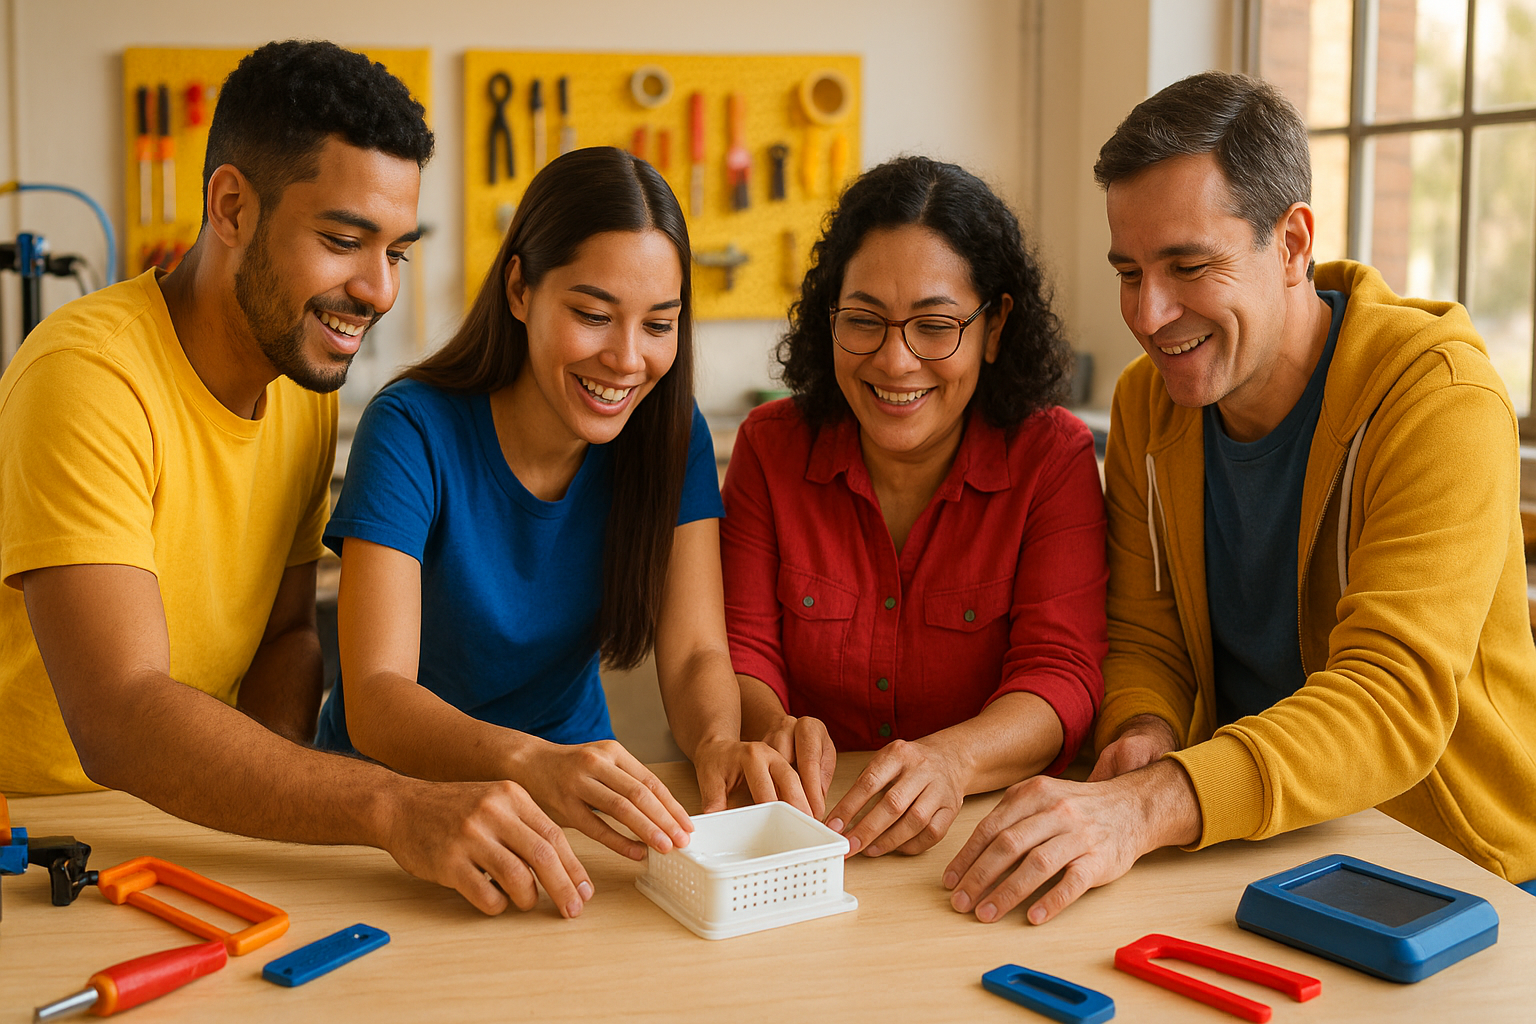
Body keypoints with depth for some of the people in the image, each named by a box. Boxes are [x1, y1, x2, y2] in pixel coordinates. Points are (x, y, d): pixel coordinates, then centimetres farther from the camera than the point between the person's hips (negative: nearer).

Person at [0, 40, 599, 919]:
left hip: (181, 826, 6)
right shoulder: (87, 376, -22)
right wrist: (392, 808, -43)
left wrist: (274, 791, -11)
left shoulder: (307, 372, 3)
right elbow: (118, 721, -32)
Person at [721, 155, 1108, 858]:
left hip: (992, 827, 0)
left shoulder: (1055, 458, -4)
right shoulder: (771, 446, 2)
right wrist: (772, 728, -27)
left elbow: (1061, 674, -13)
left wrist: (951, 759, -35)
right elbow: (741, 653, -2)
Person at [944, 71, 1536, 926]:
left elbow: (1396, 697, -29)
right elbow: (1144, 635, 5)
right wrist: (1144, 730, -20)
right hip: (1249, 844, 5)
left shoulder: (1441, 400, -19)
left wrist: (1151, 805, -44)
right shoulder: (1147, 401, 1)